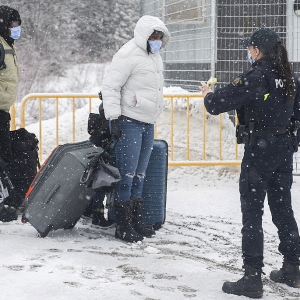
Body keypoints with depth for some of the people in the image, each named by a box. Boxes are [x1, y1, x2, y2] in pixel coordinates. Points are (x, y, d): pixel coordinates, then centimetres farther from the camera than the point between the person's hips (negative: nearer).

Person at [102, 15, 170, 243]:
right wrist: (114, 117, -18)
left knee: (140, 175, 12)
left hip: (148, 123, 9)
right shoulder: (128, 55, -12)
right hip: (129, 122, -9)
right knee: (127, 174, -7)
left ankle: (136, 222, 19)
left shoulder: (154, 56, 17)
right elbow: (110, 86, -14)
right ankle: (123, 226, -3)